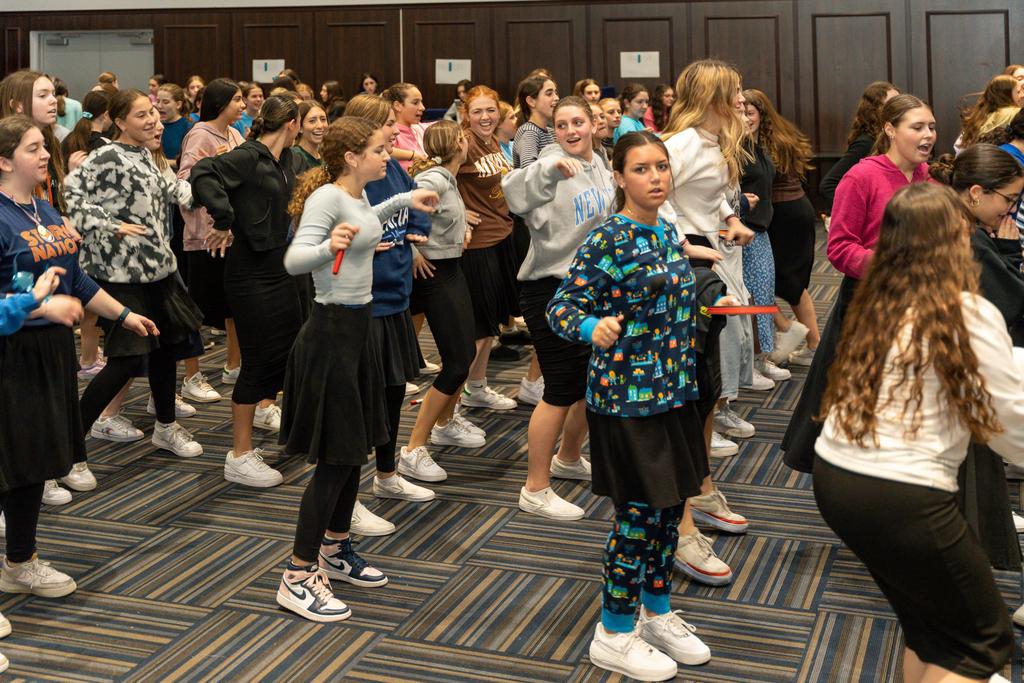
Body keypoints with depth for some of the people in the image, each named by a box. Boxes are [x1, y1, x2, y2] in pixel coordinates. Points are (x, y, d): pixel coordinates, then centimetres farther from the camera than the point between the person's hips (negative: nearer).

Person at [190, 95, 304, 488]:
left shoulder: (283, 159, 9)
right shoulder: (248, 157, -18)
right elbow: (203, 175, -33)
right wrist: (224, 222, -28)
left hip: (278, 262, 9)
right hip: (250, 268, -9)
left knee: (291, 339, 23)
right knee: (258, 357, -7)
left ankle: (265, 406, 52)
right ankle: (239, 457, 1)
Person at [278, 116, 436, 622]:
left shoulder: (358, 195, 8)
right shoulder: (326, 197, -18)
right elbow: (293, 259, -30)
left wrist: (403, 201, 27)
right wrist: (329, 247, -49)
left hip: (357, 327, 9)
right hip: (331, 332, -9)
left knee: (354, 449, 16)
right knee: (335, 458, -5)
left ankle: (335, 552, 32)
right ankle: (298, 577, 4)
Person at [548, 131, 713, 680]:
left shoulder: (667, 232, 7)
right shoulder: (607, 241, -16)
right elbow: (561, 307, -17)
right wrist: (592, 327, -36)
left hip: (673, 390, 8)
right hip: (626, 395, -7)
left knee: (669, 507, 16)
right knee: (638, 515, 1)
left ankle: (656, 612, 35)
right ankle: (614, 635, 18)